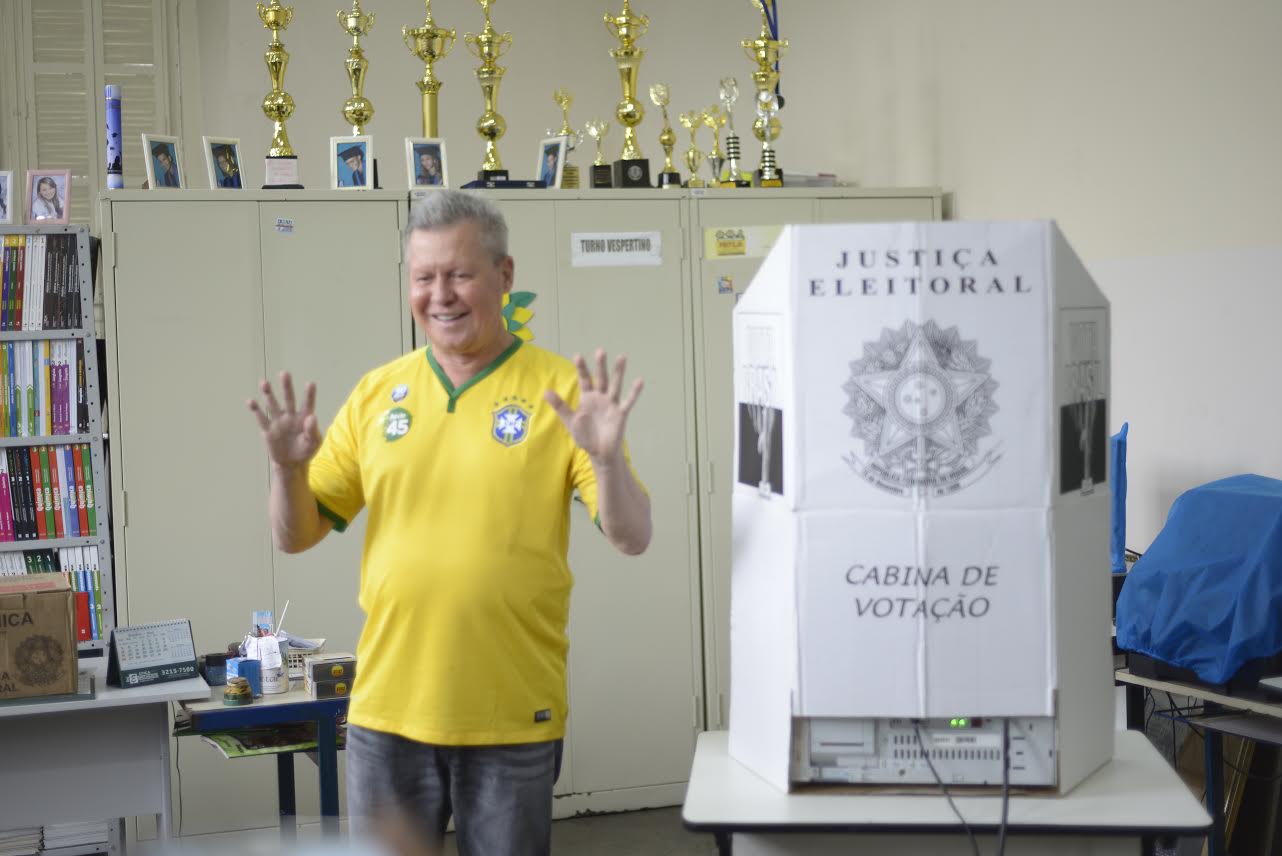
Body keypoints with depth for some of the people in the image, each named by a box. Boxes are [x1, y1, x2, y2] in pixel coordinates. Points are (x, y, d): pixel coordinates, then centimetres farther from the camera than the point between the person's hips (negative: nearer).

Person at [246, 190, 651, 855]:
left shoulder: (561, 390, -4)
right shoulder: (377, 393, 5)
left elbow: (631, 538, -7)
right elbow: (295, 536, 7)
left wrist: (606, 458, -25)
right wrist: (289, 469, -13)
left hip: (513, 718, -2)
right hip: (388, 709, 3)